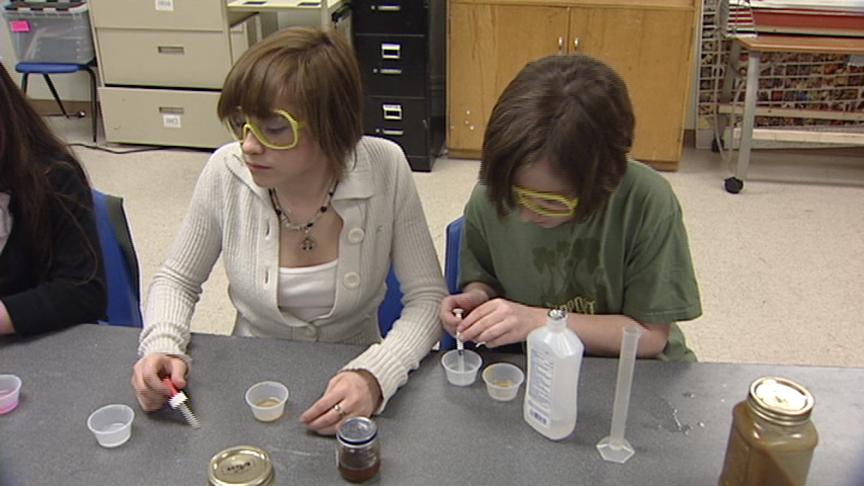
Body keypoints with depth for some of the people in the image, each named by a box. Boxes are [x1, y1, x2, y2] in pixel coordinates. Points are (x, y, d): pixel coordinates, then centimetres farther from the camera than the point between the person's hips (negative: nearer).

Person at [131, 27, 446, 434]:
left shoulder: (385, 169, -18)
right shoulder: (226, 172, -14)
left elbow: (427, 297, -12)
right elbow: (177, 280, 2)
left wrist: (375, 375, -28)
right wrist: (162, 347, -17)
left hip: (350, 387, 0)